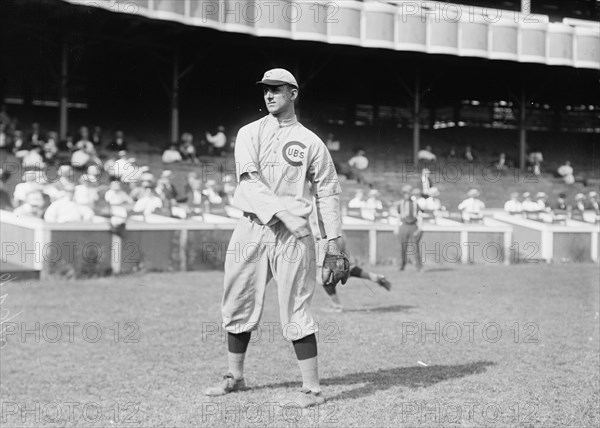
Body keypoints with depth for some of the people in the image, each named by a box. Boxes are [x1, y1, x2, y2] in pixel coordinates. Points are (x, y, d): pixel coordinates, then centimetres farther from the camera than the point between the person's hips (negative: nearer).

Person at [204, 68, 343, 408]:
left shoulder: (311, 142, 6)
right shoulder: (250, 133, 8)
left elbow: (327, 194, 6)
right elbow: (250, 182, -8)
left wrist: (333, 241, -2)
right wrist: (282, 211, -22)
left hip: (292, 233, -3)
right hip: (251, 228, 3)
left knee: (296, 311, -7)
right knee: (238, 307, 9)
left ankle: (313, 389, -2)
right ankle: (236, 377, 26)